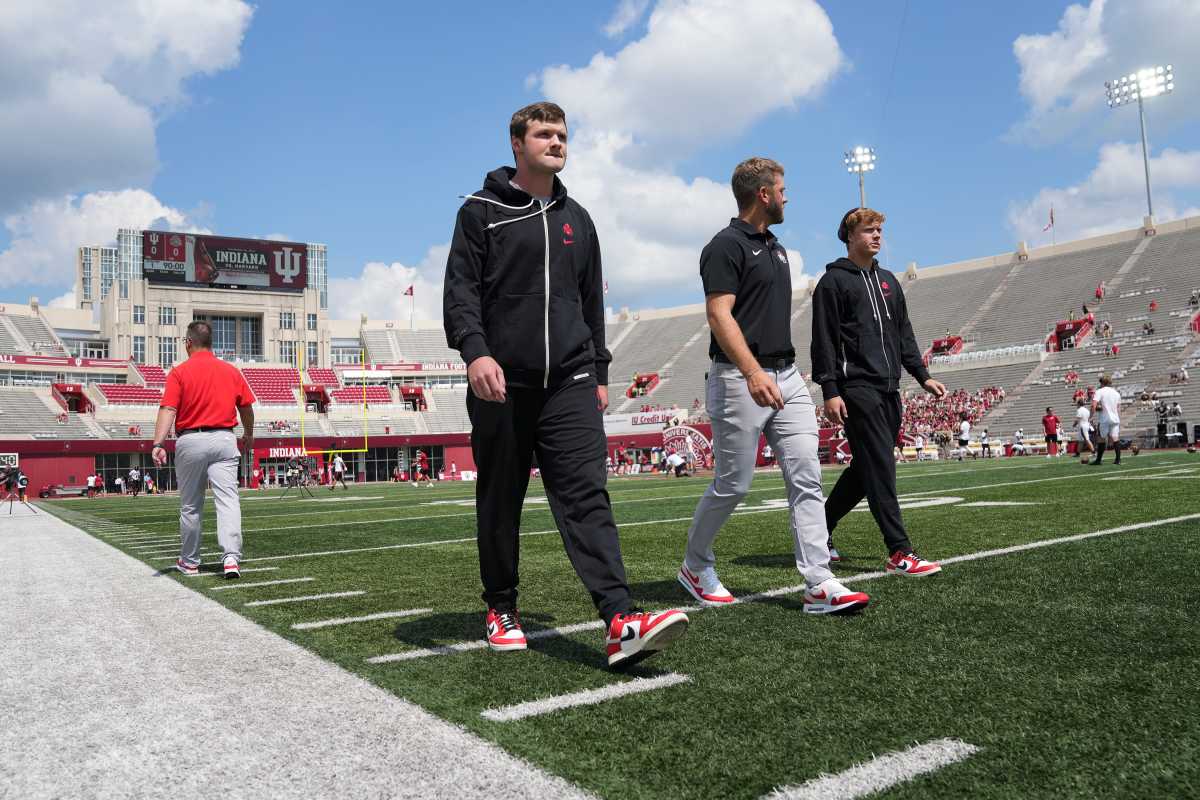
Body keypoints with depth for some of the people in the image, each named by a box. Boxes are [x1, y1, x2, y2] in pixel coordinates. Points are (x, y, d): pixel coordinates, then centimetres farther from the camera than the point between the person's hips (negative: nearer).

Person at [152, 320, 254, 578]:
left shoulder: (179, 372, -1)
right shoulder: (231, 371, 7)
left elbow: (168, 410, -13)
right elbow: (246, 408, 14)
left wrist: (158, 444, -20)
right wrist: (249, 434, 30)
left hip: (190, 441, -1)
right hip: (224, 439, 1)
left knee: (190, 506, 11)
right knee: (228, 500, -6)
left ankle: (189, 562, 23)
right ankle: (231, 557, -19)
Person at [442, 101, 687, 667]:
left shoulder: (576, 219, 18)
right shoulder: (481, 212, 5)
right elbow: (460, 290, -4)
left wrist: (599, 373, 18)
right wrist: (475, 351, -21)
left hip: (570, 384, 3)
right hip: (502, 385, -2)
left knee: (586, 496, -9)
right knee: (500, 504, 7)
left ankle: (621, 623, -17)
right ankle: (501, 609, 23)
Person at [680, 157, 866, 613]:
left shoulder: (776, 247, 19)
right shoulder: (726, 246, -9)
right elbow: (719, 315, -19)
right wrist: (754, 373, -30)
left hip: (787, 376, 8)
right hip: (740, 381, -8)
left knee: (806, 477, -1)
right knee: (733, 485, 0)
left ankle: (819, 584, 0)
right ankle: (694, 567, 22)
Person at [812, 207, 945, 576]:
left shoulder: (888, 281, 21)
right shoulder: (833, 281, -2)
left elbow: (904, 334, 23)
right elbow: (823, 341, -8)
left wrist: (922, 376, 14)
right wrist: (829, 390, -15)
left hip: (889, 390, 8)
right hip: (856, 389, -8)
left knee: (865, 468, 10)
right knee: (880, 467, -11)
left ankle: (819, 531, 24)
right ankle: (899, 552, -9)